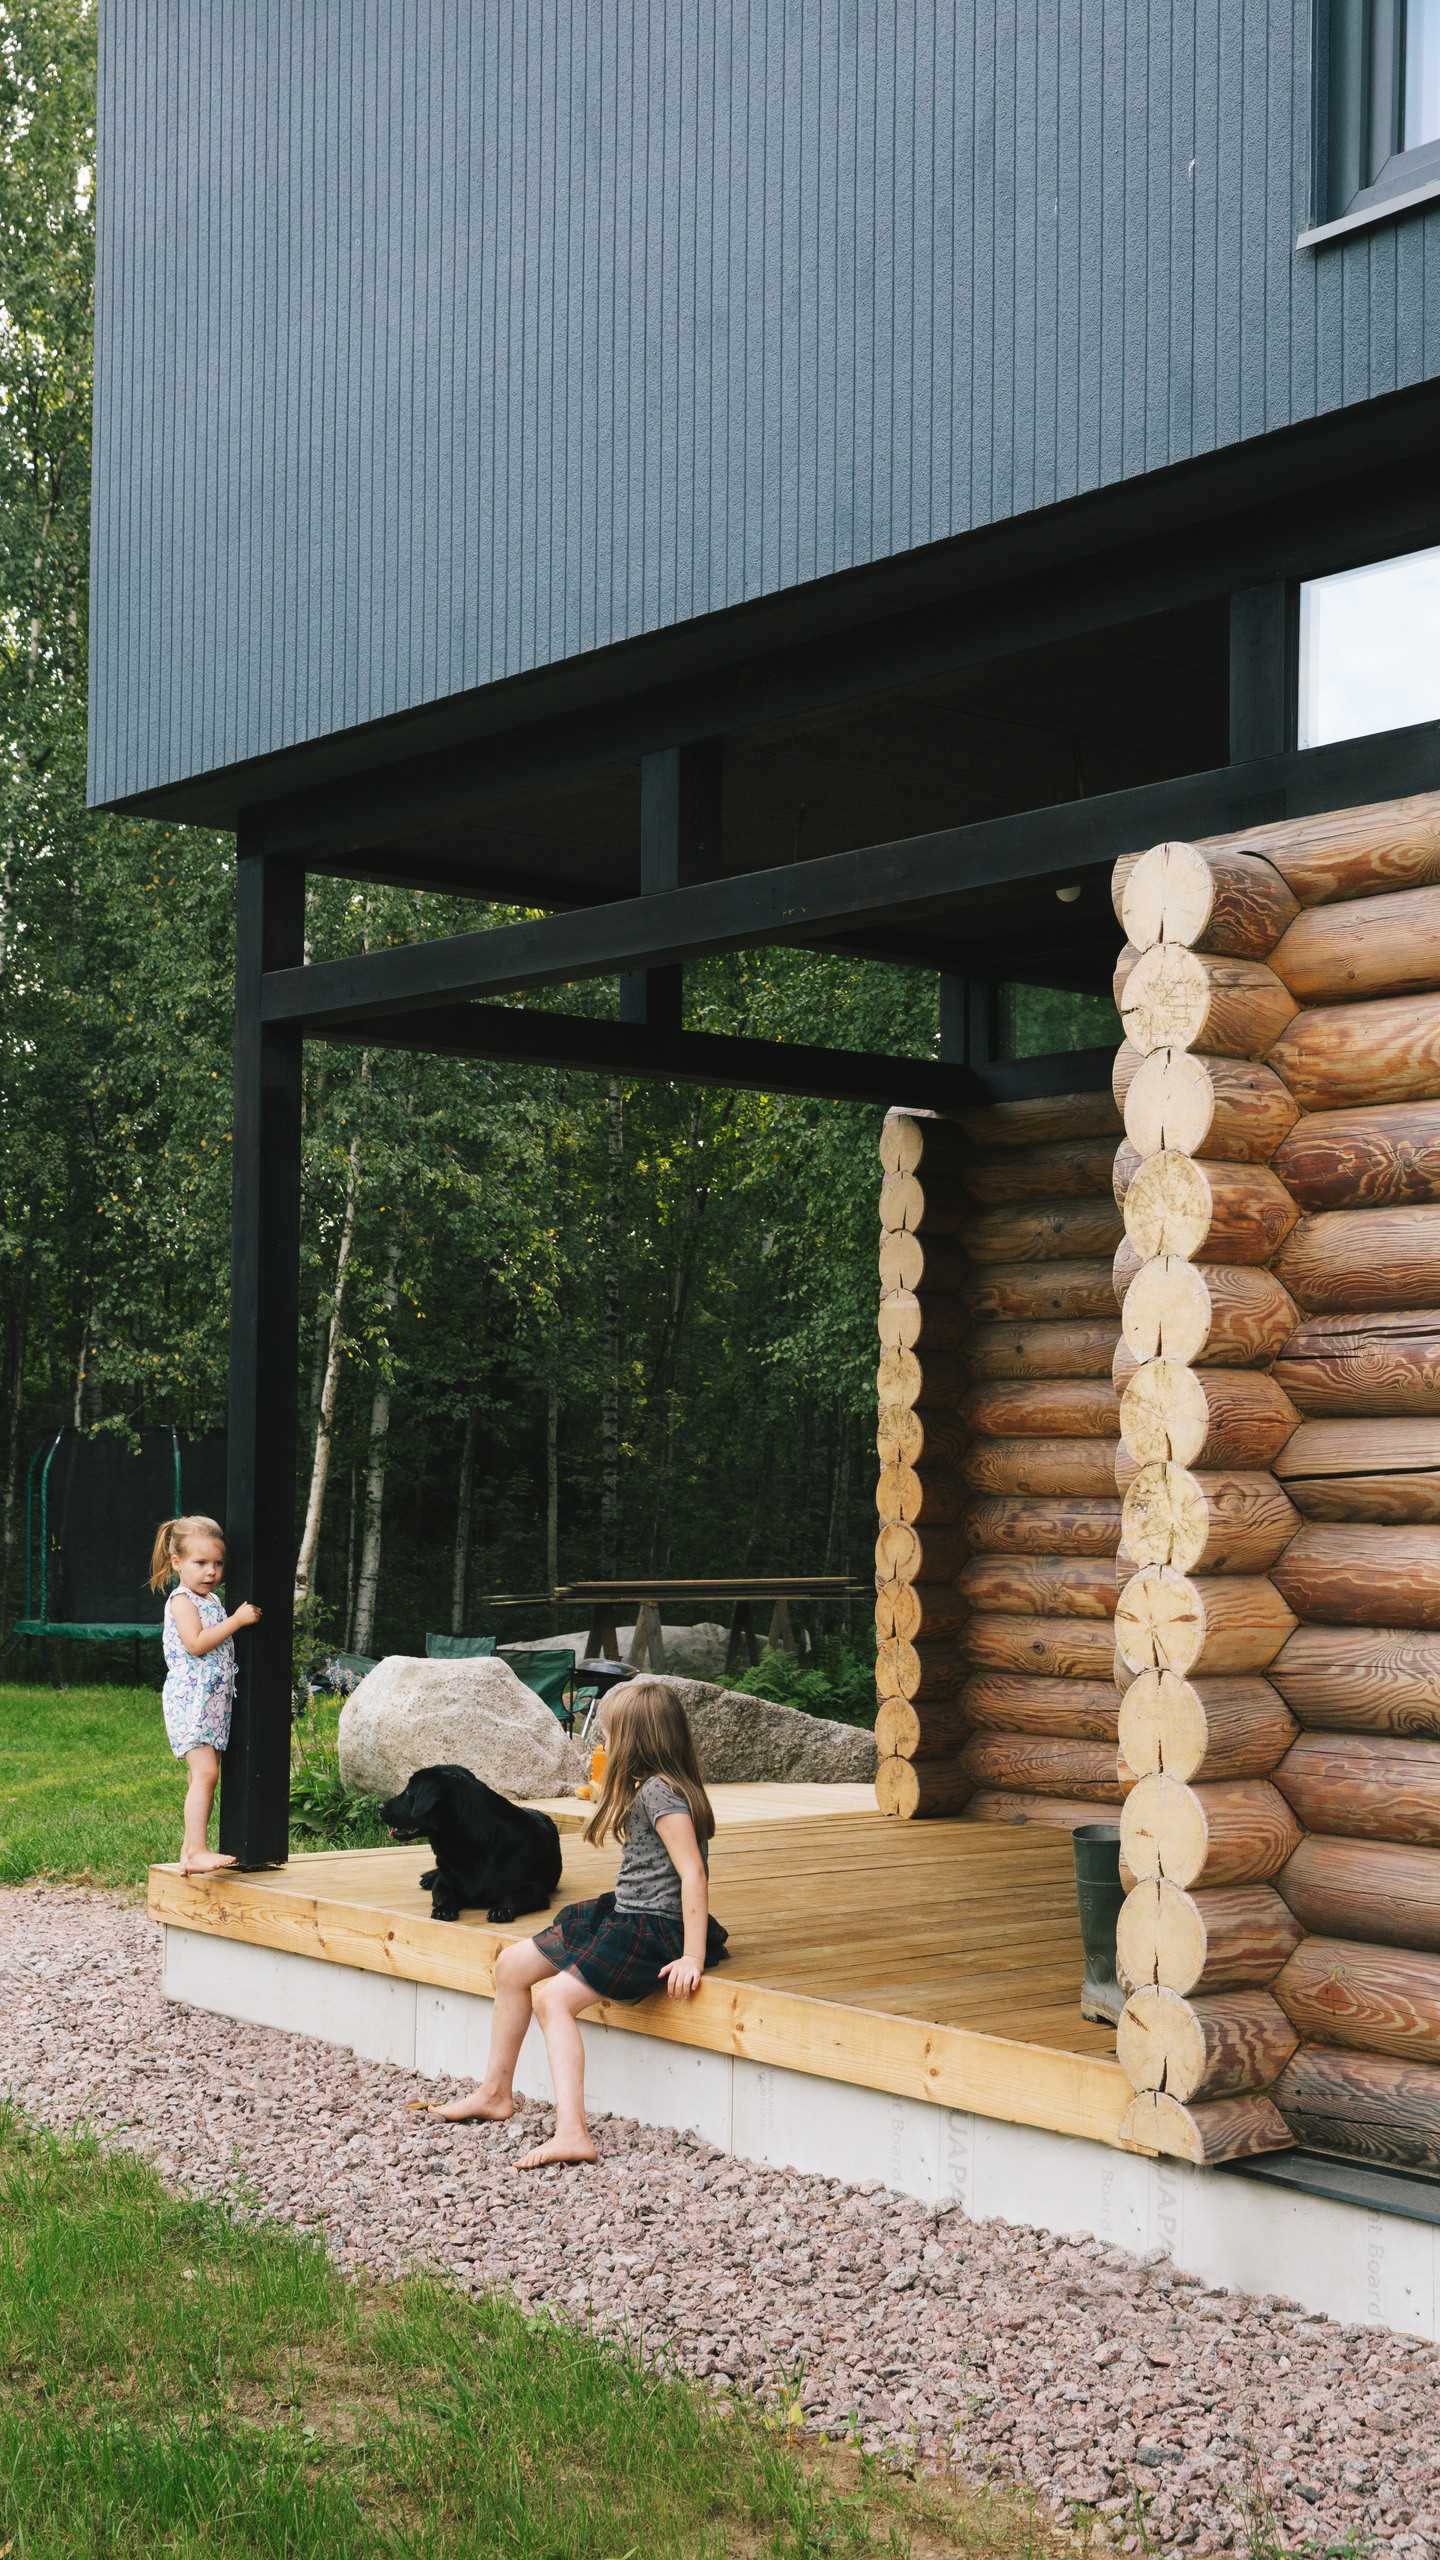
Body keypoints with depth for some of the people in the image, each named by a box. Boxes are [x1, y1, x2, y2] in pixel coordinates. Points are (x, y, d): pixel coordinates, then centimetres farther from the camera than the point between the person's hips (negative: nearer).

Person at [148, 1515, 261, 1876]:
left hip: (214, 1703, 9)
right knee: (205, 1772, -19)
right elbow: (196, 1644, -21)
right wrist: (236, 1621, -20)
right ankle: (197, 1850, -22)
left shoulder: (213, 1600, 18)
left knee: (206, 1776, 9)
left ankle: (190, 1851, 13)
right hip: (190, 1701, -9)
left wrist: (242, 1618, 17)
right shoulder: (182, 1601, -9)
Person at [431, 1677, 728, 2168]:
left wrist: (692, 1958, -27)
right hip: (623, 1913, 11)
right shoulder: (650, 1786, 14)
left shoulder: (659, 1791, -18)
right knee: (513, 1964, 11)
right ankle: (495, 2092, 19)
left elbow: (693, 1874, -24)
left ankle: (571, 2134, -32)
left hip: (655, 1930, -11)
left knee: (553, 1997, -23)